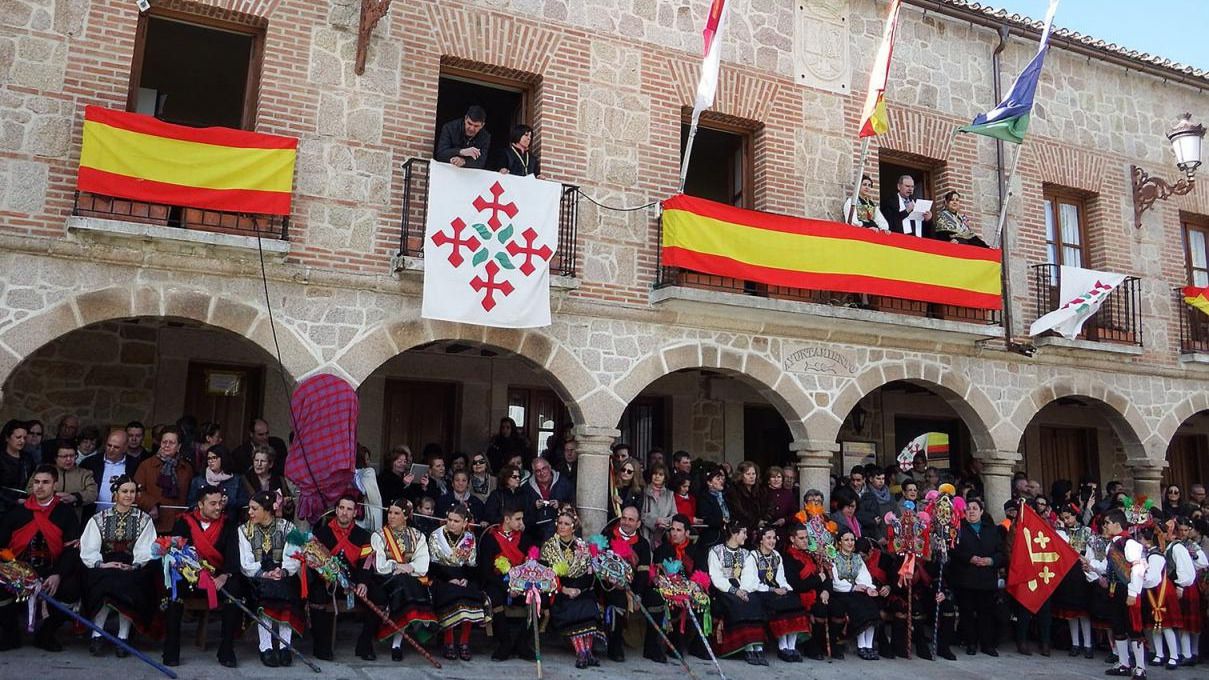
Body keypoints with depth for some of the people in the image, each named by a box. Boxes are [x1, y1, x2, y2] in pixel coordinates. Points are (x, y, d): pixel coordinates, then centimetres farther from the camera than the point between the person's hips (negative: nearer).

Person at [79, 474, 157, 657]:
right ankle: (97, 635, -23)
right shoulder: (99, 519, 12)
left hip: (132, 569, -1)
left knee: (125, 585, -32)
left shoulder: (144, 520, 10)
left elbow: (145, 550, -2)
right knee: (105, 582, -32)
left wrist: (133, 566, -19)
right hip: (103, 569, 1)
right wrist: (101, 564, -18)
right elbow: (89, 550, 0)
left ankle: (124, 636, -24)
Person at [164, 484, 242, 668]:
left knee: (234, 588, -29)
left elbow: (233, 554, -6)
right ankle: (171, 650, -16)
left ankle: (226, 650, -18)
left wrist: (224, 575, -25)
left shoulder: (228, 524, 6)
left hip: (219, 576, 0)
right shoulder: (184, 522, 5)